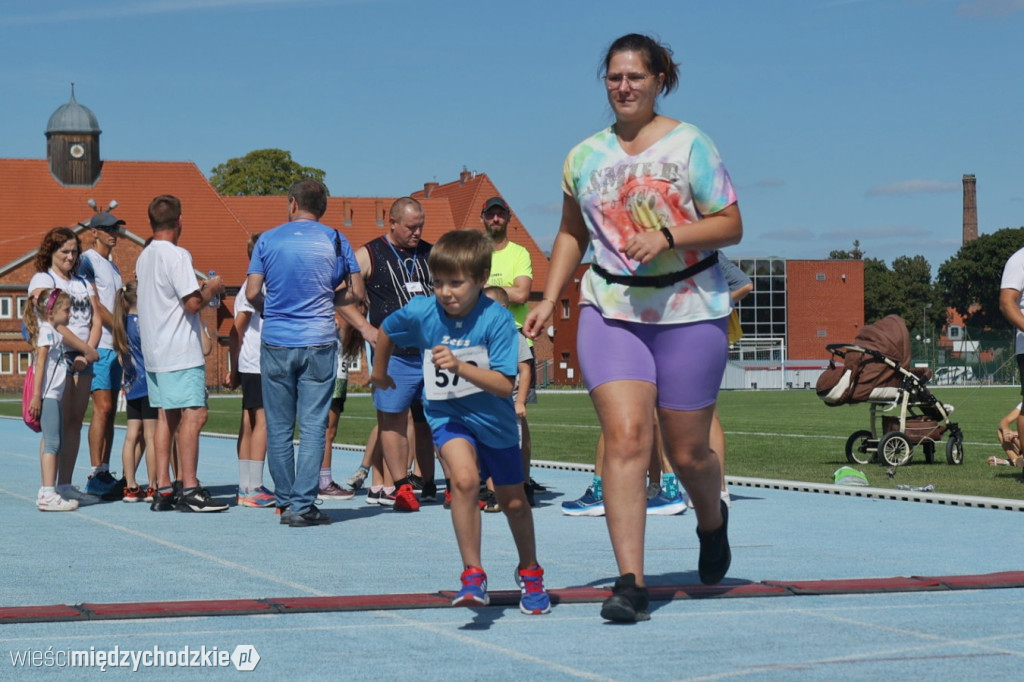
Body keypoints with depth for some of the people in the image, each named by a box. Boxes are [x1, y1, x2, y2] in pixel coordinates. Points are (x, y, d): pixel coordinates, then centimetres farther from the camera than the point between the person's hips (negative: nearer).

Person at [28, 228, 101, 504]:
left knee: (75, 422, 4)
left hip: (83, 360, 7)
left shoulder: (83, 283, 20)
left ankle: (66, 484, 8)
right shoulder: (42, 280, 0)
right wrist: (86, 348, -12)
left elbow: (96, 319, 11)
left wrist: (89, 350, -6)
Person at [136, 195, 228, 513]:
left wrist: (199, 289, 21)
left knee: (166, 416, 10)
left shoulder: (144, 257, 13)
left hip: (154, 351, 9)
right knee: (193, 414, -9)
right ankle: (189, 489, -13)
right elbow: (193, 303, -18)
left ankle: (162, 488, 9)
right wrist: (212, 289, 0)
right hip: (181, 352, -9)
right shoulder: (177, 256, -13)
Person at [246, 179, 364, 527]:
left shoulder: (268, 240, 3)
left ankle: (285, 501, 16)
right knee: (313, 426, -1)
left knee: (279, 427, 10)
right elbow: (356, 292, 5)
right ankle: (302, 505, -6)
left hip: (276, 343, 1)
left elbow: (252, 293, -1)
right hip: (319, 344, -1)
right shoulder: (336, 241, 3)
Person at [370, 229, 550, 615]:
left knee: (513, 502, 15)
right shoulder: (421, 312, -15)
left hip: (494, 420, 0)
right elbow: (386, 332, 8)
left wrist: (459, 366, -39)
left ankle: (530, 572, 42)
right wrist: (379, 372, 23)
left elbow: (505, 385, -27)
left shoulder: (497, 320, -23)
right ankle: (473, 575, -19)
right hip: (447, 414, 0)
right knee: (464, 480, -29)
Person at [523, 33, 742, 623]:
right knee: (625, 439, -15)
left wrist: (668, 236, -19)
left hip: (689, 313, -2)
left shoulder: (689, 144, -3)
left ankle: (712, 520, 42)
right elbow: (572, 233, 22)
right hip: (610, 313, 2)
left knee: (688, 453, 6)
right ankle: (630, 583, -16)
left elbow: (731, 224, -5)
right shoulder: (585, 157, 9)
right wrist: (550, 298, 11)